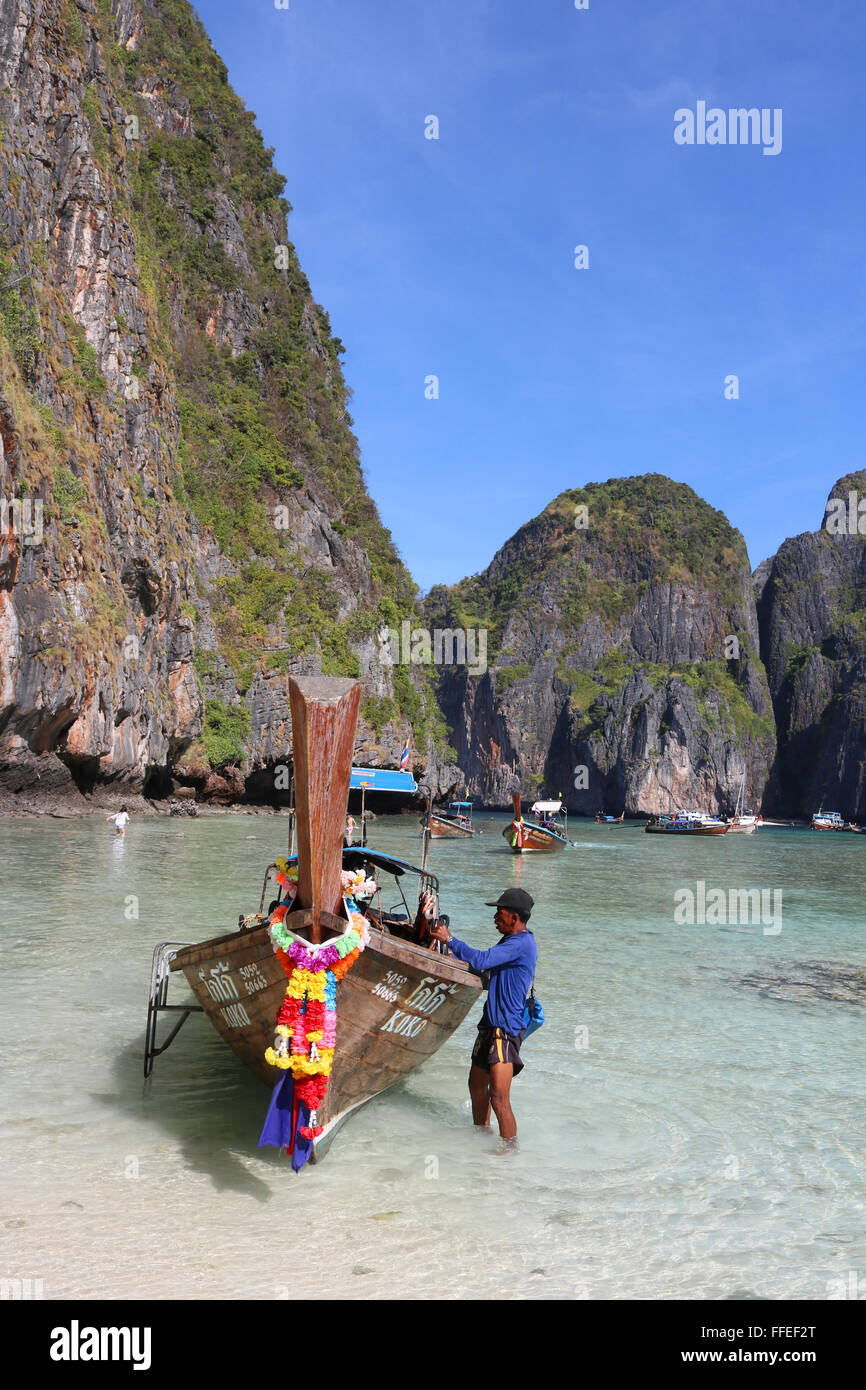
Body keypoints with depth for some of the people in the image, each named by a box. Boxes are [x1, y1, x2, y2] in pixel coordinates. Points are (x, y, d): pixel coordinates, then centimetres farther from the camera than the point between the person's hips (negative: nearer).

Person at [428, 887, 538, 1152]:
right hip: (491, 1024, 11)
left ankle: (511, 1150, -2)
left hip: (506, 1029, -11)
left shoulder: (521, 944, -19)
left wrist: (449, 939, -17)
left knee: (498, 1098, -13)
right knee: (477, 1085, 22)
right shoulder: (512, 941, 15)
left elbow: (481, 961, -27)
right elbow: (487, 965, 25)